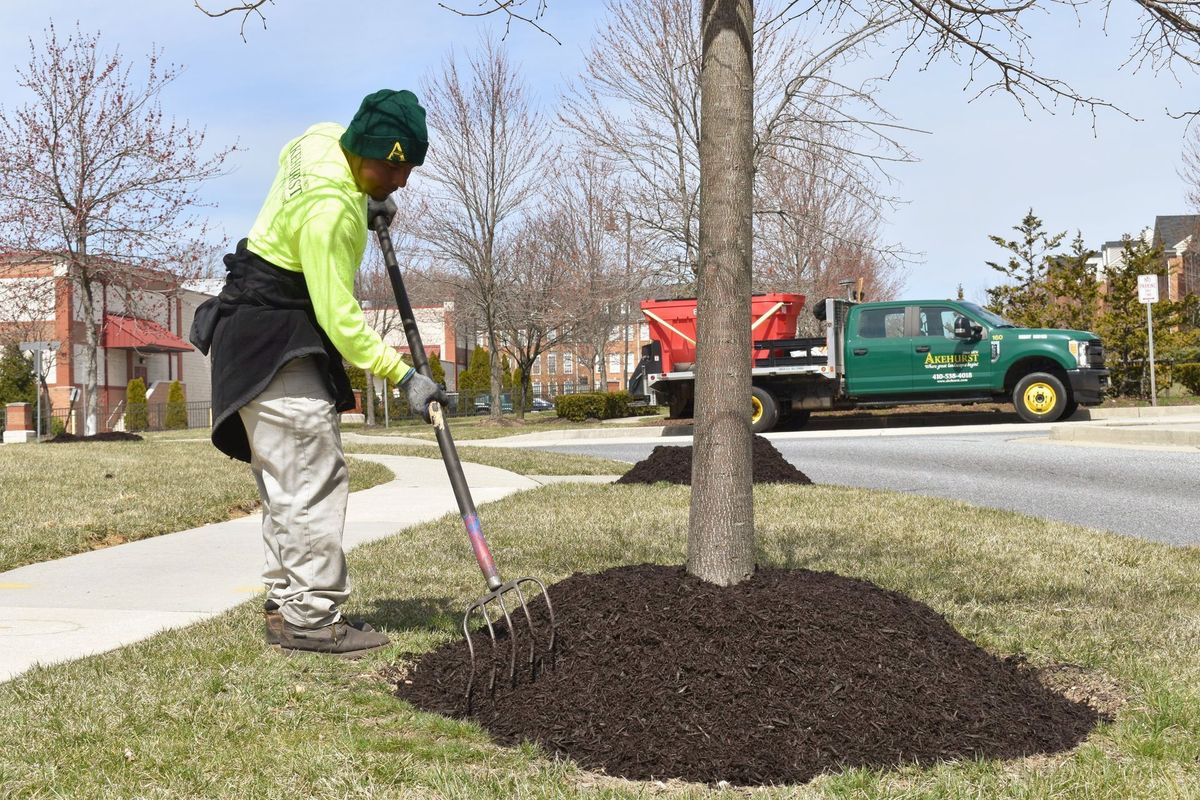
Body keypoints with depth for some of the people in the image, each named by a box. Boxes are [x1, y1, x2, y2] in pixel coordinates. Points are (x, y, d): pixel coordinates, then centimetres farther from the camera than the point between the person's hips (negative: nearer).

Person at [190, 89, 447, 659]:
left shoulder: (324, 137, 2)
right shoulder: (329, 211, -26)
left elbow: (287, 158, 29)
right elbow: (340, 316, -25)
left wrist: (368, 206, 22)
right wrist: (403, 377, -22)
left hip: (272, 343, 11)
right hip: (271, 346, -11)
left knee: (286, 479, 11)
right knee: (314, 477, -12)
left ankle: (285, 606, 16)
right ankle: (311, 618, -10)